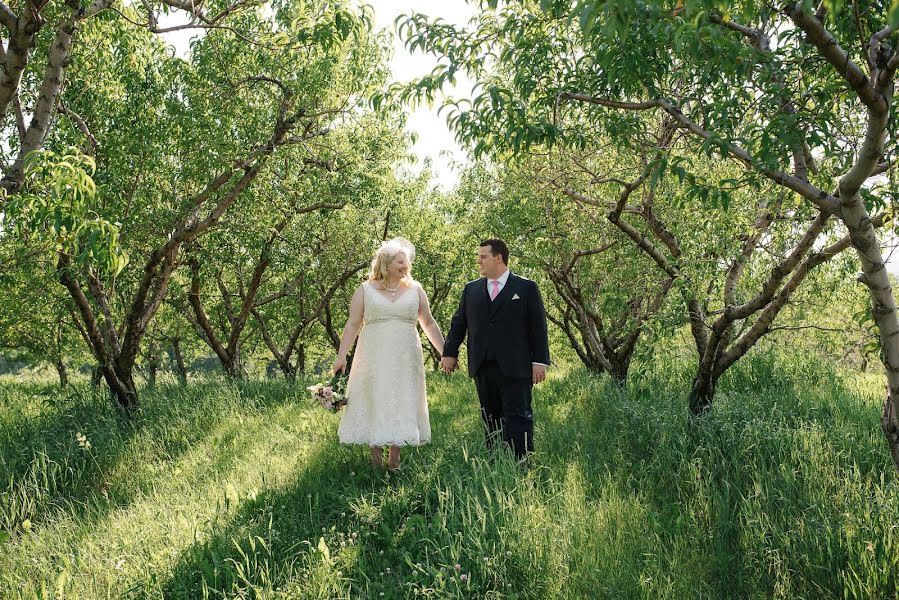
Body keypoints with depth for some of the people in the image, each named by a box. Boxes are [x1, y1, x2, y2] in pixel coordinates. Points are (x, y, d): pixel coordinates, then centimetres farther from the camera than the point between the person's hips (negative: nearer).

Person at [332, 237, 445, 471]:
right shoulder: (365, 290, 3)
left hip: (405, 360, 2)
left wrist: (445, 353, 9)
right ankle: (376, 460, 8)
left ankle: (394, 461, 11)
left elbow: (429, 324, 12)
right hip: (374, 359, -2)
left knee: (401, 406, 3)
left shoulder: (415, 290, 8)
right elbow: (352, 325, 1)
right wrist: (341, 357, -6)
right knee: (374, 405, -1)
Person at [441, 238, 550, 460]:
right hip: (482, 367, 4)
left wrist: (540, 361, -5)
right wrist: (450, 353, 9)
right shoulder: (471, 289, 14)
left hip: (515, 367, -4)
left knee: (517, 417, -6)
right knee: (490, 417, 8)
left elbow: (538, 327, 0)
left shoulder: (526, 288, 3)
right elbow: (458, 323, 17)